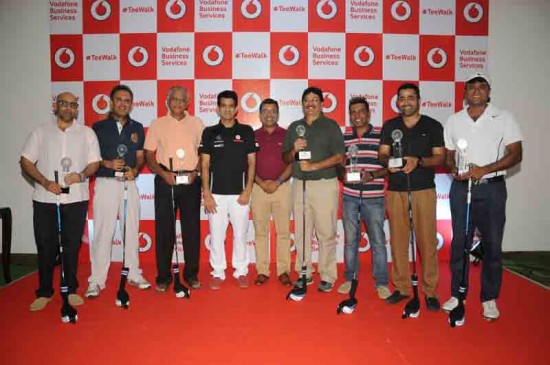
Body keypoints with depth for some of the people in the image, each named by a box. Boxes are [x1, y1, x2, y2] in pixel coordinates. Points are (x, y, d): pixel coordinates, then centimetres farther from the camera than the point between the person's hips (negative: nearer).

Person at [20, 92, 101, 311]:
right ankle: (44, 293, 19)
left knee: (72, 246, 6)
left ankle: (71, 290, 19)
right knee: (46, 247, 6)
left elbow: (94, 163, 5)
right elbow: (26, 161, 4)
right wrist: (45, 182, -11)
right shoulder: (41, 132, 8)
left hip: (76, 199, 0)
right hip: (45, 199, 1)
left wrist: (81, 175, -17)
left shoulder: (87, 133, 8)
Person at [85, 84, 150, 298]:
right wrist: (107, 163, -15)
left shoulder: (137, 128, 11)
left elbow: (140, 156, 12)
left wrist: (135, 170, -8)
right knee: (102, 232, -3)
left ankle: (134, 274, 20)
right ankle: (97, 280, 6)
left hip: (129, 184, 3)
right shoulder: (99, 127, 3)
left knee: (131, 230, 9)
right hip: (106, 183, -2)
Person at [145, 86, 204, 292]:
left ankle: (191, 274, 18)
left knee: (192, 228, 5)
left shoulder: (197, 123, 8)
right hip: (165, 181, 0)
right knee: (164, 229, 3)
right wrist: (163, 173, -10)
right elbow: (149, 155, 5)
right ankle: (163, 276, 15)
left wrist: (196, 172, -5)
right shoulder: (157, 124, 6)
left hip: (190, 182, 1)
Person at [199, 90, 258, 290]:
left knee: (240, 234, 7)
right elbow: (205, 165, 3)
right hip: (216, 193, 1)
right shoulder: (209, 133, 5)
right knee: (216, 235, 6)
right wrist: (206, 194, -4)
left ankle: (241, 271, 21)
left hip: (240, 193, 0)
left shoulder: (246, 131, 4)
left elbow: (252, 163, 3)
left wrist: (247, 190, -6)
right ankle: (218, 273, 19)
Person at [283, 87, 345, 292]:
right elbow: (286, 158, 15)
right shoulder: (294, 127, 14)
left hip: (324, 184, -4)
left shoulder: (331, 126, 3)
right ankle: (304, 273, 18)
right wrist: (294, 150, -7)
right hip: (299, 185, 4)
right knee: (301, 233, 7)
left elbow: (339, 157, -5)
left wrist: (314, 165, -15)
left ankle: (327, 277, 8)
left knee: (326, 233, -2)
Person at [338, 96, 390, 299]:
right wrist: (343, 175, -4)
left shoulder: (381, 135, -1)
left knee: (378, 241, 2)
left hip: (374, 197, -3)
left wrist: (373, 175, -17)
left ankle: (381, 283, 15)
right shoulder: (344, 137, 9)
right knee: (350, 239, 11)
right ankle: (349, 278, 25)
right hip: (350, 196, 3)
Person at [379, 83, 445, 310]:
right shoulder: (389, 126, 12)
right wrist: (387, 161, -13)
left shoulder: (433, 126, 6)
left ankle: (430, 290, 8)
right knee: (398, 240, 4)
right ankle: (402, 287, 15)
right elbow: (382, 154, 10)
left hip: (423, 189, -2)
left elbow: (440, 157, 2)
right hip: (395, 190, 2)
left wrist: (419, 161, -17)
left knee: (427, 240, -3)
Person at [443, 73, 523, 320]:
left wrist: (484, 169, -17)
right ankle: (457, 294, 19)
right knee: (459, 243, 6)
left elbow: (515, 154, -4)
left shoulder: (504, 118, 2)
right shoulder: (454, 121, 9)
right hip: (461, 188, 2)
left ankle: (490, 299, 18)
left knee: (492, 245, 4)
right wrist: (454, 169, -9)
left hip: (492, 189, -2)